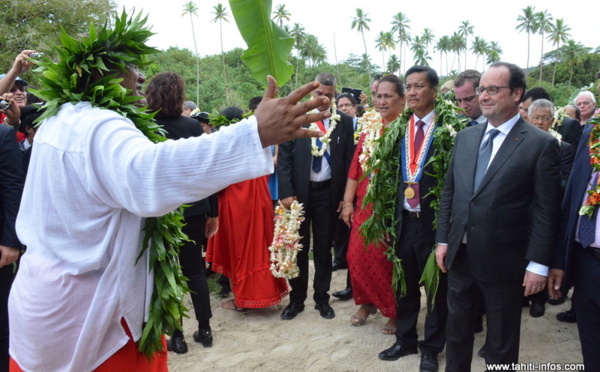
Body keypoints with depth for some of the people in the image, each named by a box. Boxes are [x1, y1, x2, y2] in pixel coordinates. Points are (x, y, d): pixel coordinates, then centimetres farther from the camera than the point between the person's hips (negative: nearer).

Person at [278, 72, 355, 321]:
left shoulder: (344, 122, 2)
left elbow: (349, 161, 4)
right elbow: (284, 157, -3)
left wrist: (345, 196, -2)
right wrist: (286, 192, -10)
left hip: (328, 192, 1)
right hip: (299, 191, 0)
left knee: (324, 248, 11)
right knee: (298, 247, 10)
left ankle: (322, 298, 26)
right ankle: (297, 298, 24)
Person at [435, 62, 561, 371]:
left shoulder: (541, 144, -10)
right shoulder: (464, 137, 6)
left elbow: (546, 211, -11)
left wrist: (538, 264, -13)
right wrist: (443, 240, 7)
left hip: (503, 260, -5)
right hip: (459, 255, 5)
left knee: (501, 344, 14)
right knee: (456, 330, 20)